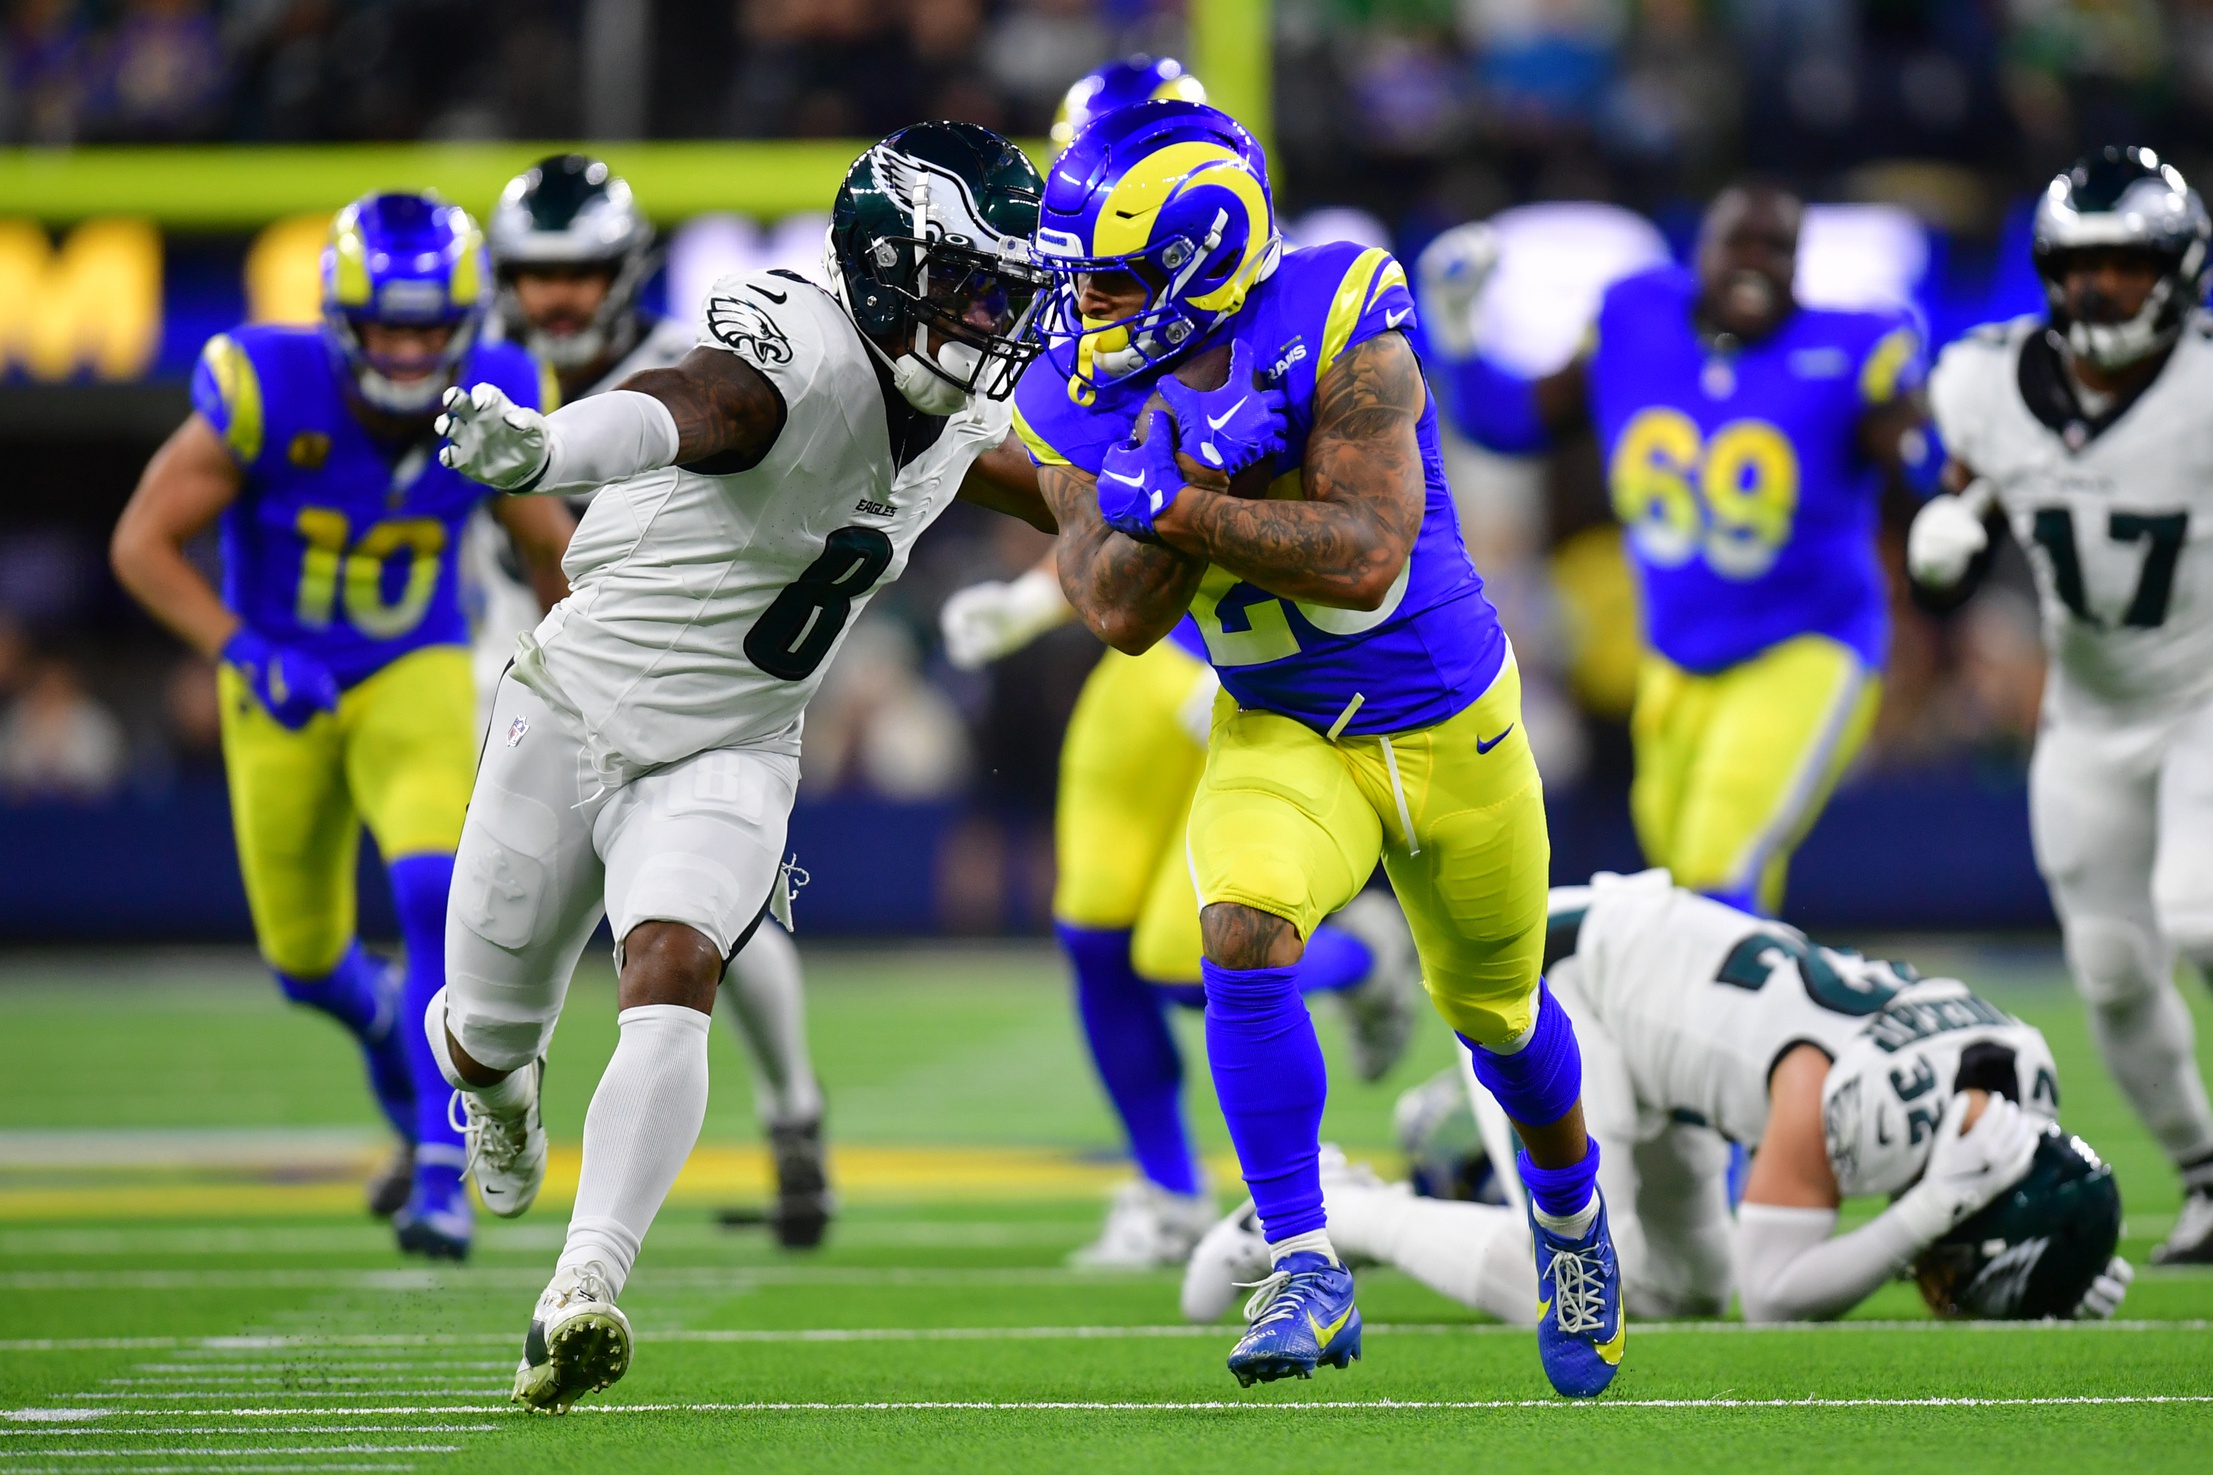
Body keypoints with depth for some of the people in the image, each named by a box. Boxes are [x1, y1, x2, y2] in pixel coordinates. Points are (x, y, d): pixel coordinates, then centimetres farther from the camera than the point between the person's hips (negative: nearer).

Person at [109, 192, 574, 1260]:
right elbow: (142, 543, -17)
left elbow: (549, 546, 4)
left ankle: (442, 1170, -20)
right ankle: (390, 1033, 48)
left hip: (416, 680, 0)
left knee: (437, 902, -26)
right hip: (283, 692, 0)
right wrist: (241, 651, -29)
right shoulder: (265, 395, -26)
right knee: (306, 960, 12)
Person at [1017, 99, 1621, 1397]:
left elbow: (1363, 556, -33)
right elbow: (1121, 617, -19)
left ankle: (1570, 1212, 50)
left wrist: (1173, 506, -34)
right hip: (1283, 737, 2)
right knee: (1246, 932, -28)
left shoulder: (1334, 329, -25)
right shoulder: (1084, 399, -11)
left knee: (1496, 1009, 17)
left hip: (1448, 725, -2)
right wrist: (1212, 457, -30)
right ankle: (1307, 1274, -20)